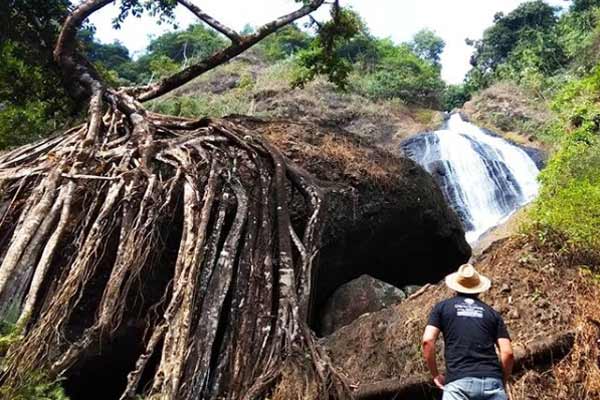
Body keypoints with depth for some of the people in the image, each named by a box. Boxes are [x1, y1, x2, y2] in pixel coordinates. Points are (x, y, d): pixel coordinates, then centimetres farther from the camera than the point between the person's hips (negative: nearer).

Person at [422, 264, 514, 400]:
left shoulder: (442, 307, 14)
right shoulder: (492, 313, 19)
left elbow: (428, 340, 0)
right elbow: (508, 353, 9)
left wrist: (435, 374, 10)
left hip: (459, 382, -2)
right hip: (492, 381, 3)